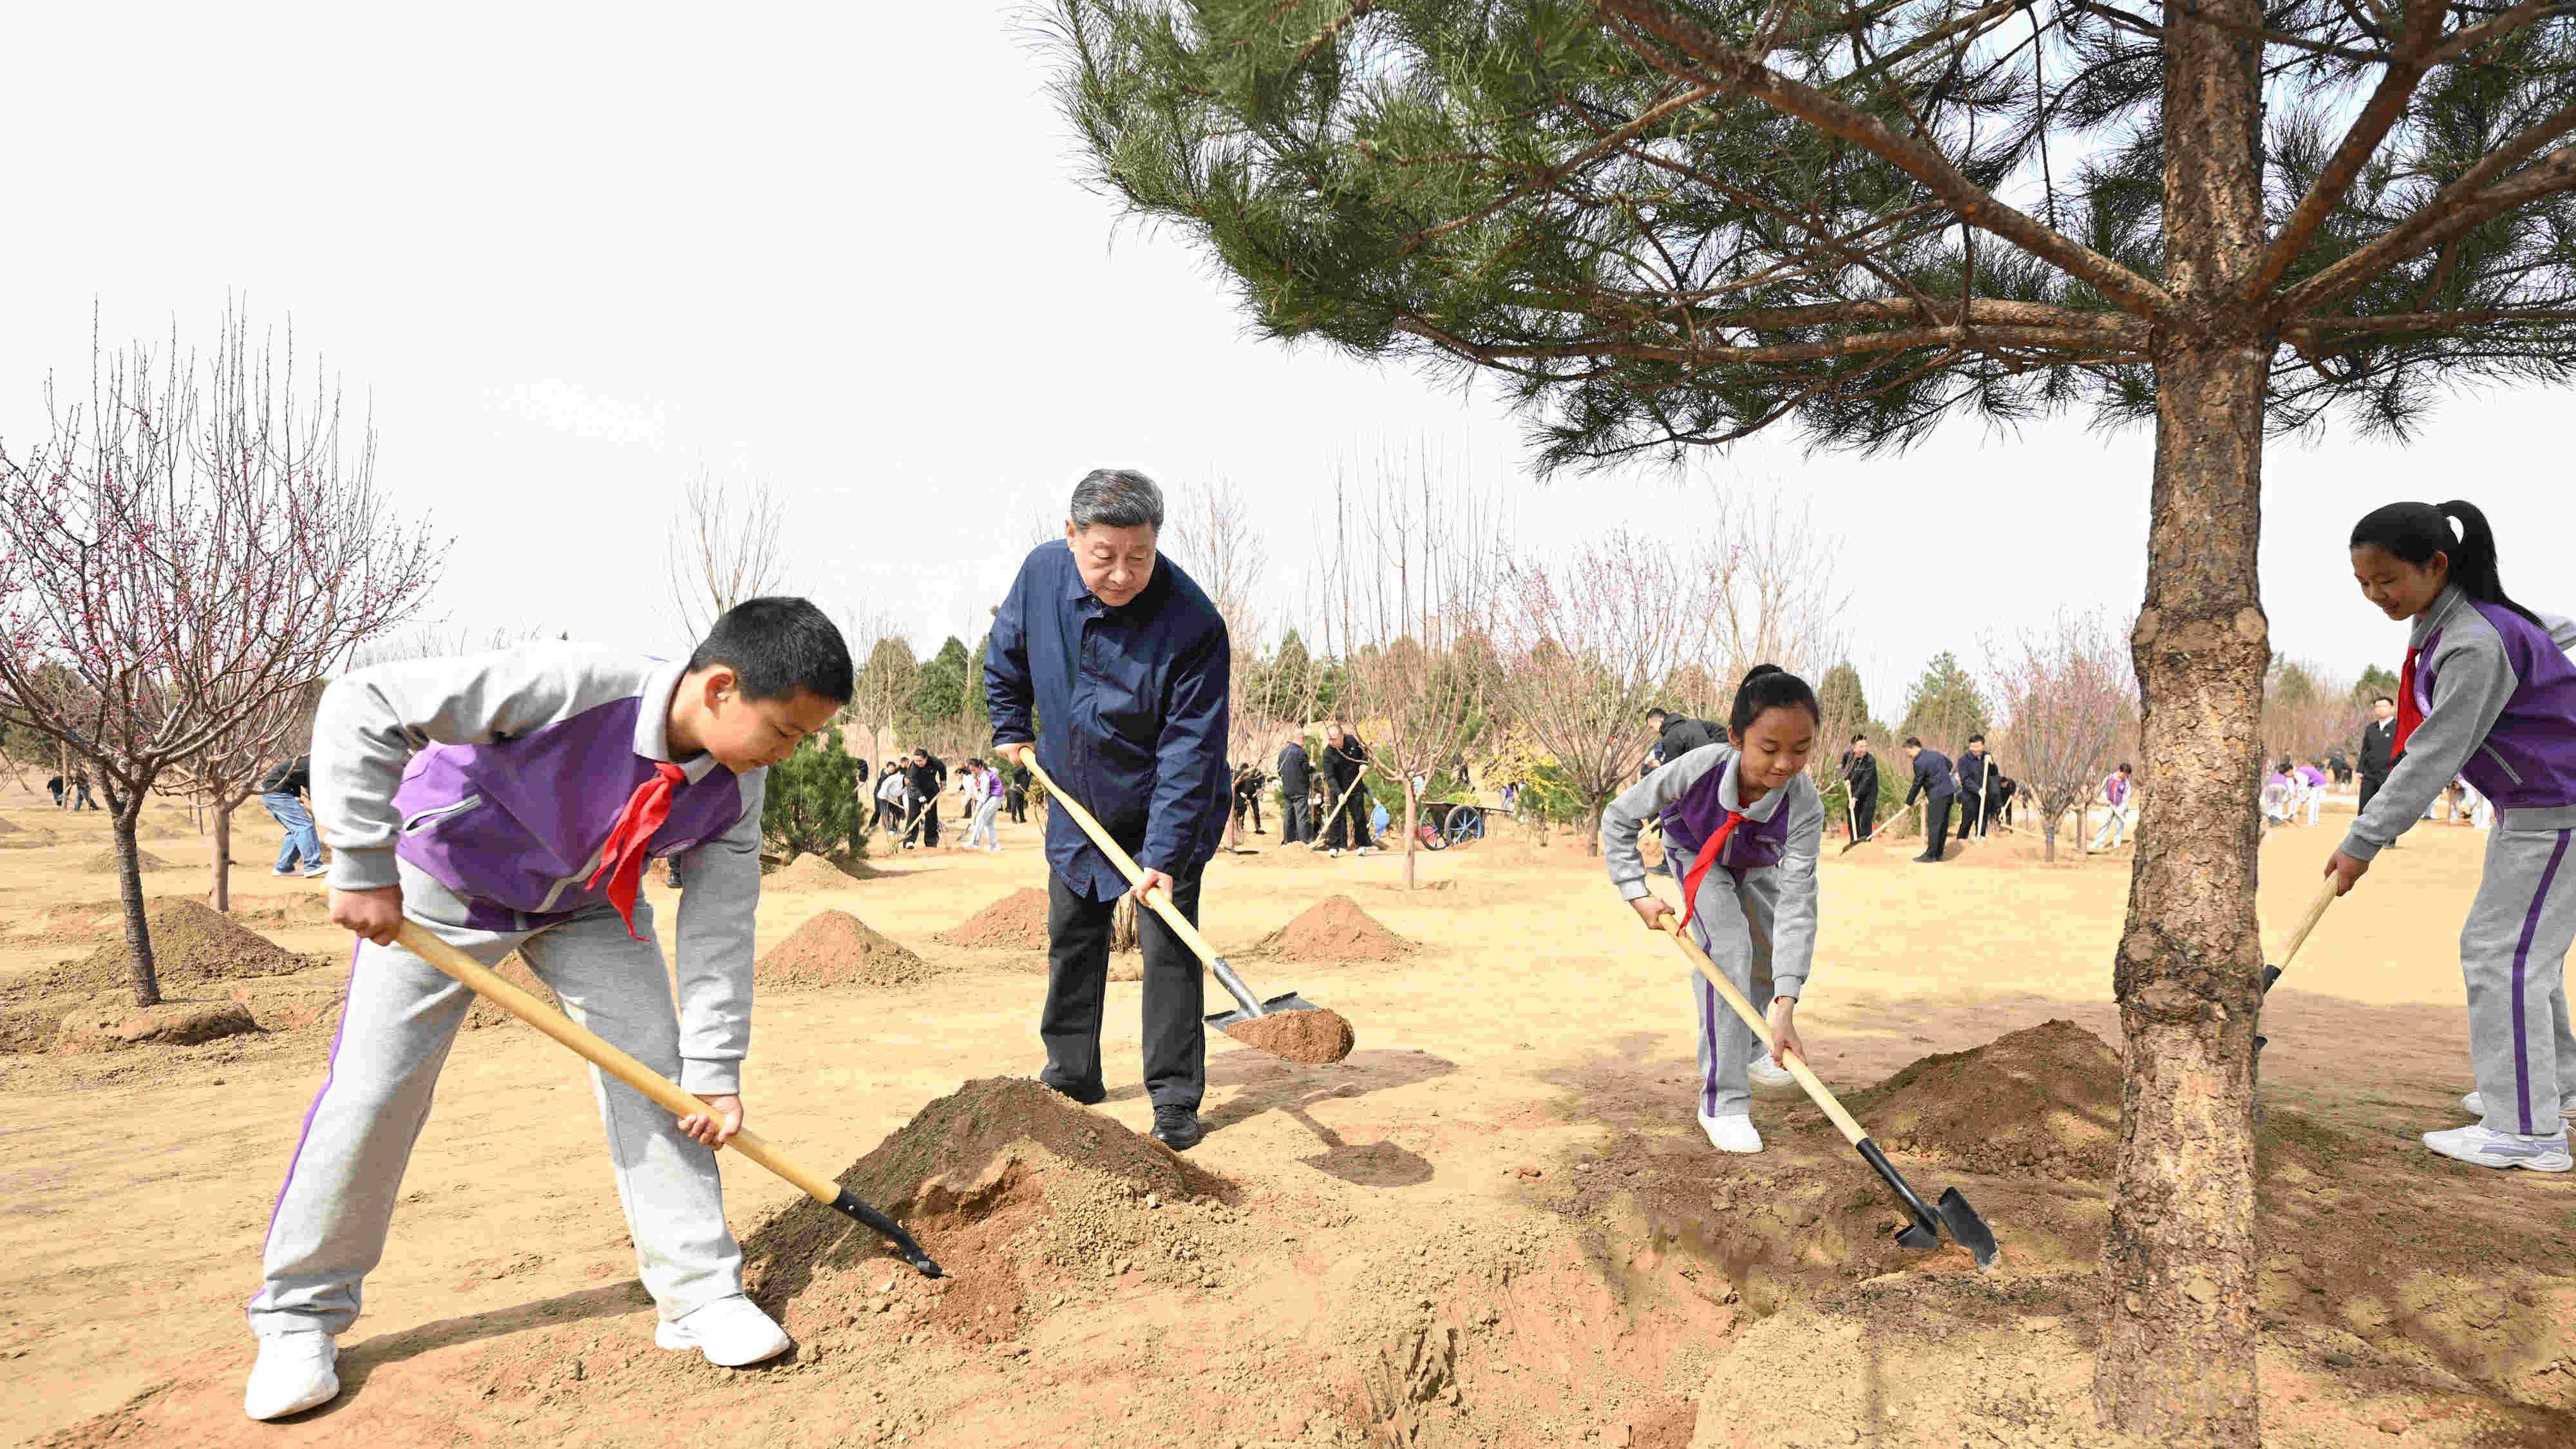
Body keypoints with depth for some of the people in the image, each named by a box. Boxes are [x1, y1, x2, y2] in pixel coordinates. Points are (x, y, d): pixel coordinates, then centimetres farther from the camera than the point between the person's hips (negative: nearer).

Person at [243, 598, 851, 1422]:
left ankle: (701, 1293, 6)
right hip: (444, 885, -4)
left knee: (655, 1070, -5)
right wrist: (364, 869, -31)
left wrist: (716, 1072, -12)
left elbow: (720, 929, -12)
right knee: (371, 1091, -2)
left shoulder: (737, 787, -21)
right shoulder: (576, 686, -40)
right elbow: (362, 706, -34)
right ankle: (300, 1313, 19)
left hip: (589, 903, 4)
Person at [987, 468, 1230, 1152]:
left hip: (1163, 814, -5)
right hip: (1077, 810, 5)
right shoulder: (1042, 573, -15)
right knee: (1071, 937, 14)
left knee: (1168, 946, -7)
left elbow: (1190, 752, -28)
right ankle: (1071, 1077, 30)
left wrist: (1164, 856, -31)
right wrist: (1012, 728, 11)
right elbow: (1005, 654, 9)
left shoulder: (1193, 625, -30)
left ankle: (1175, 1099, 5)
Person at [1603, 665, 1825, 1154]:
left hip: (1754, 869, 3)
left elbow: (1797, 904, -42)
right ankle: (1722, 1102, -21)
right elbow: (1618, 818, -23)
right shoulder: (1698, 769, -41)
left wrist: (1785, 1005, -49)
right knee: (1727, 946, -24)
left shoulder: (1805, 807, -39)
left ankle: (1751, 1052, 45)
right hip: (1696, 857, -3)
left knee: (1776, 961, 12)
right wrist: (1637, 893, -28)